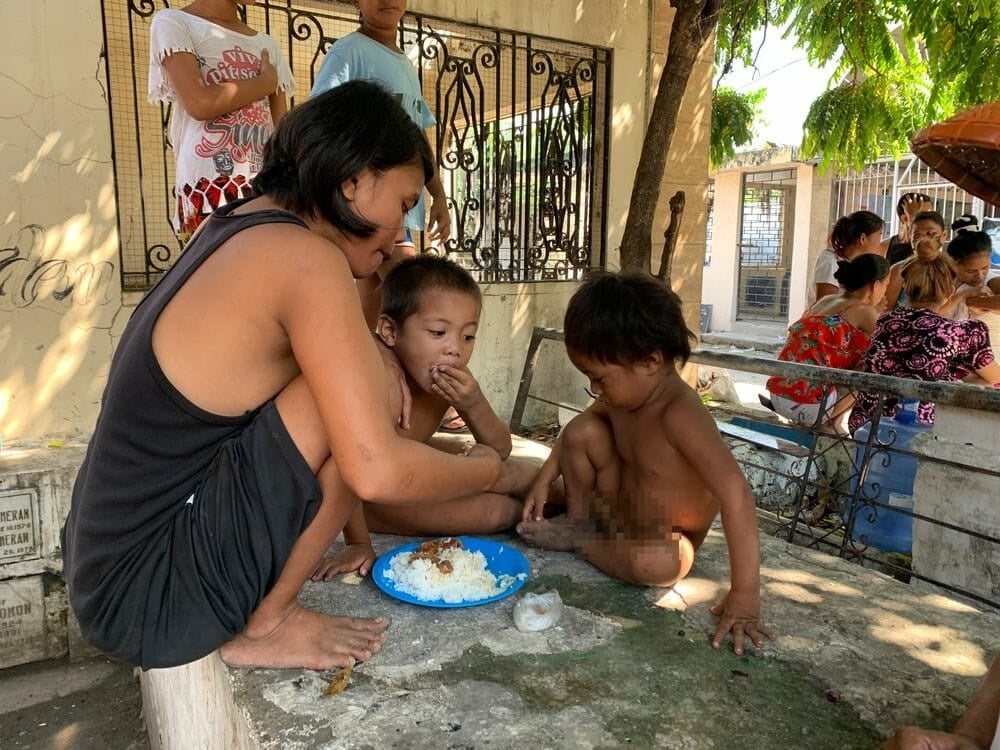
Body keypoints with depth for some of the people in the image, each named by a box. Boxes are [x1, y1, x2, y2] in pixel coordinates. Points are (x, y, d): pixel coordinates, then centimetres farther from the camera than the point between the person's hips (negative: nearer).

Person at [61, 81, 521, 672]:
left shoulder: (240, 226, 6)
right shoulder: (306, 258, -21)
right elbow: (377, 471, -26)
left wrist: (376, 353, 0)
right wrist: (488, 470, -6)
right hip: (152, 601, -9)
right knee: (359, 384, -18)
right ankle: (264, 627, -3)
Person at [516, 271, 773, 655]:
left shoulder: (679, 413, -34)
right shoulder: (624, 393, -12)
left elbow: (736, 495, -40)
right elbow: (584, 423, 9)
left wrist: (744, 595, -41)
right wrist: (544, 480, 0)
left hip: (666, 539, -5)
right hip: (619, 506, 5)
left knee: (655, 564, -39)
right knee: (582, 431, -13)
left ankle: (573, 540, -10)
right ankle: (579, 522, 5)